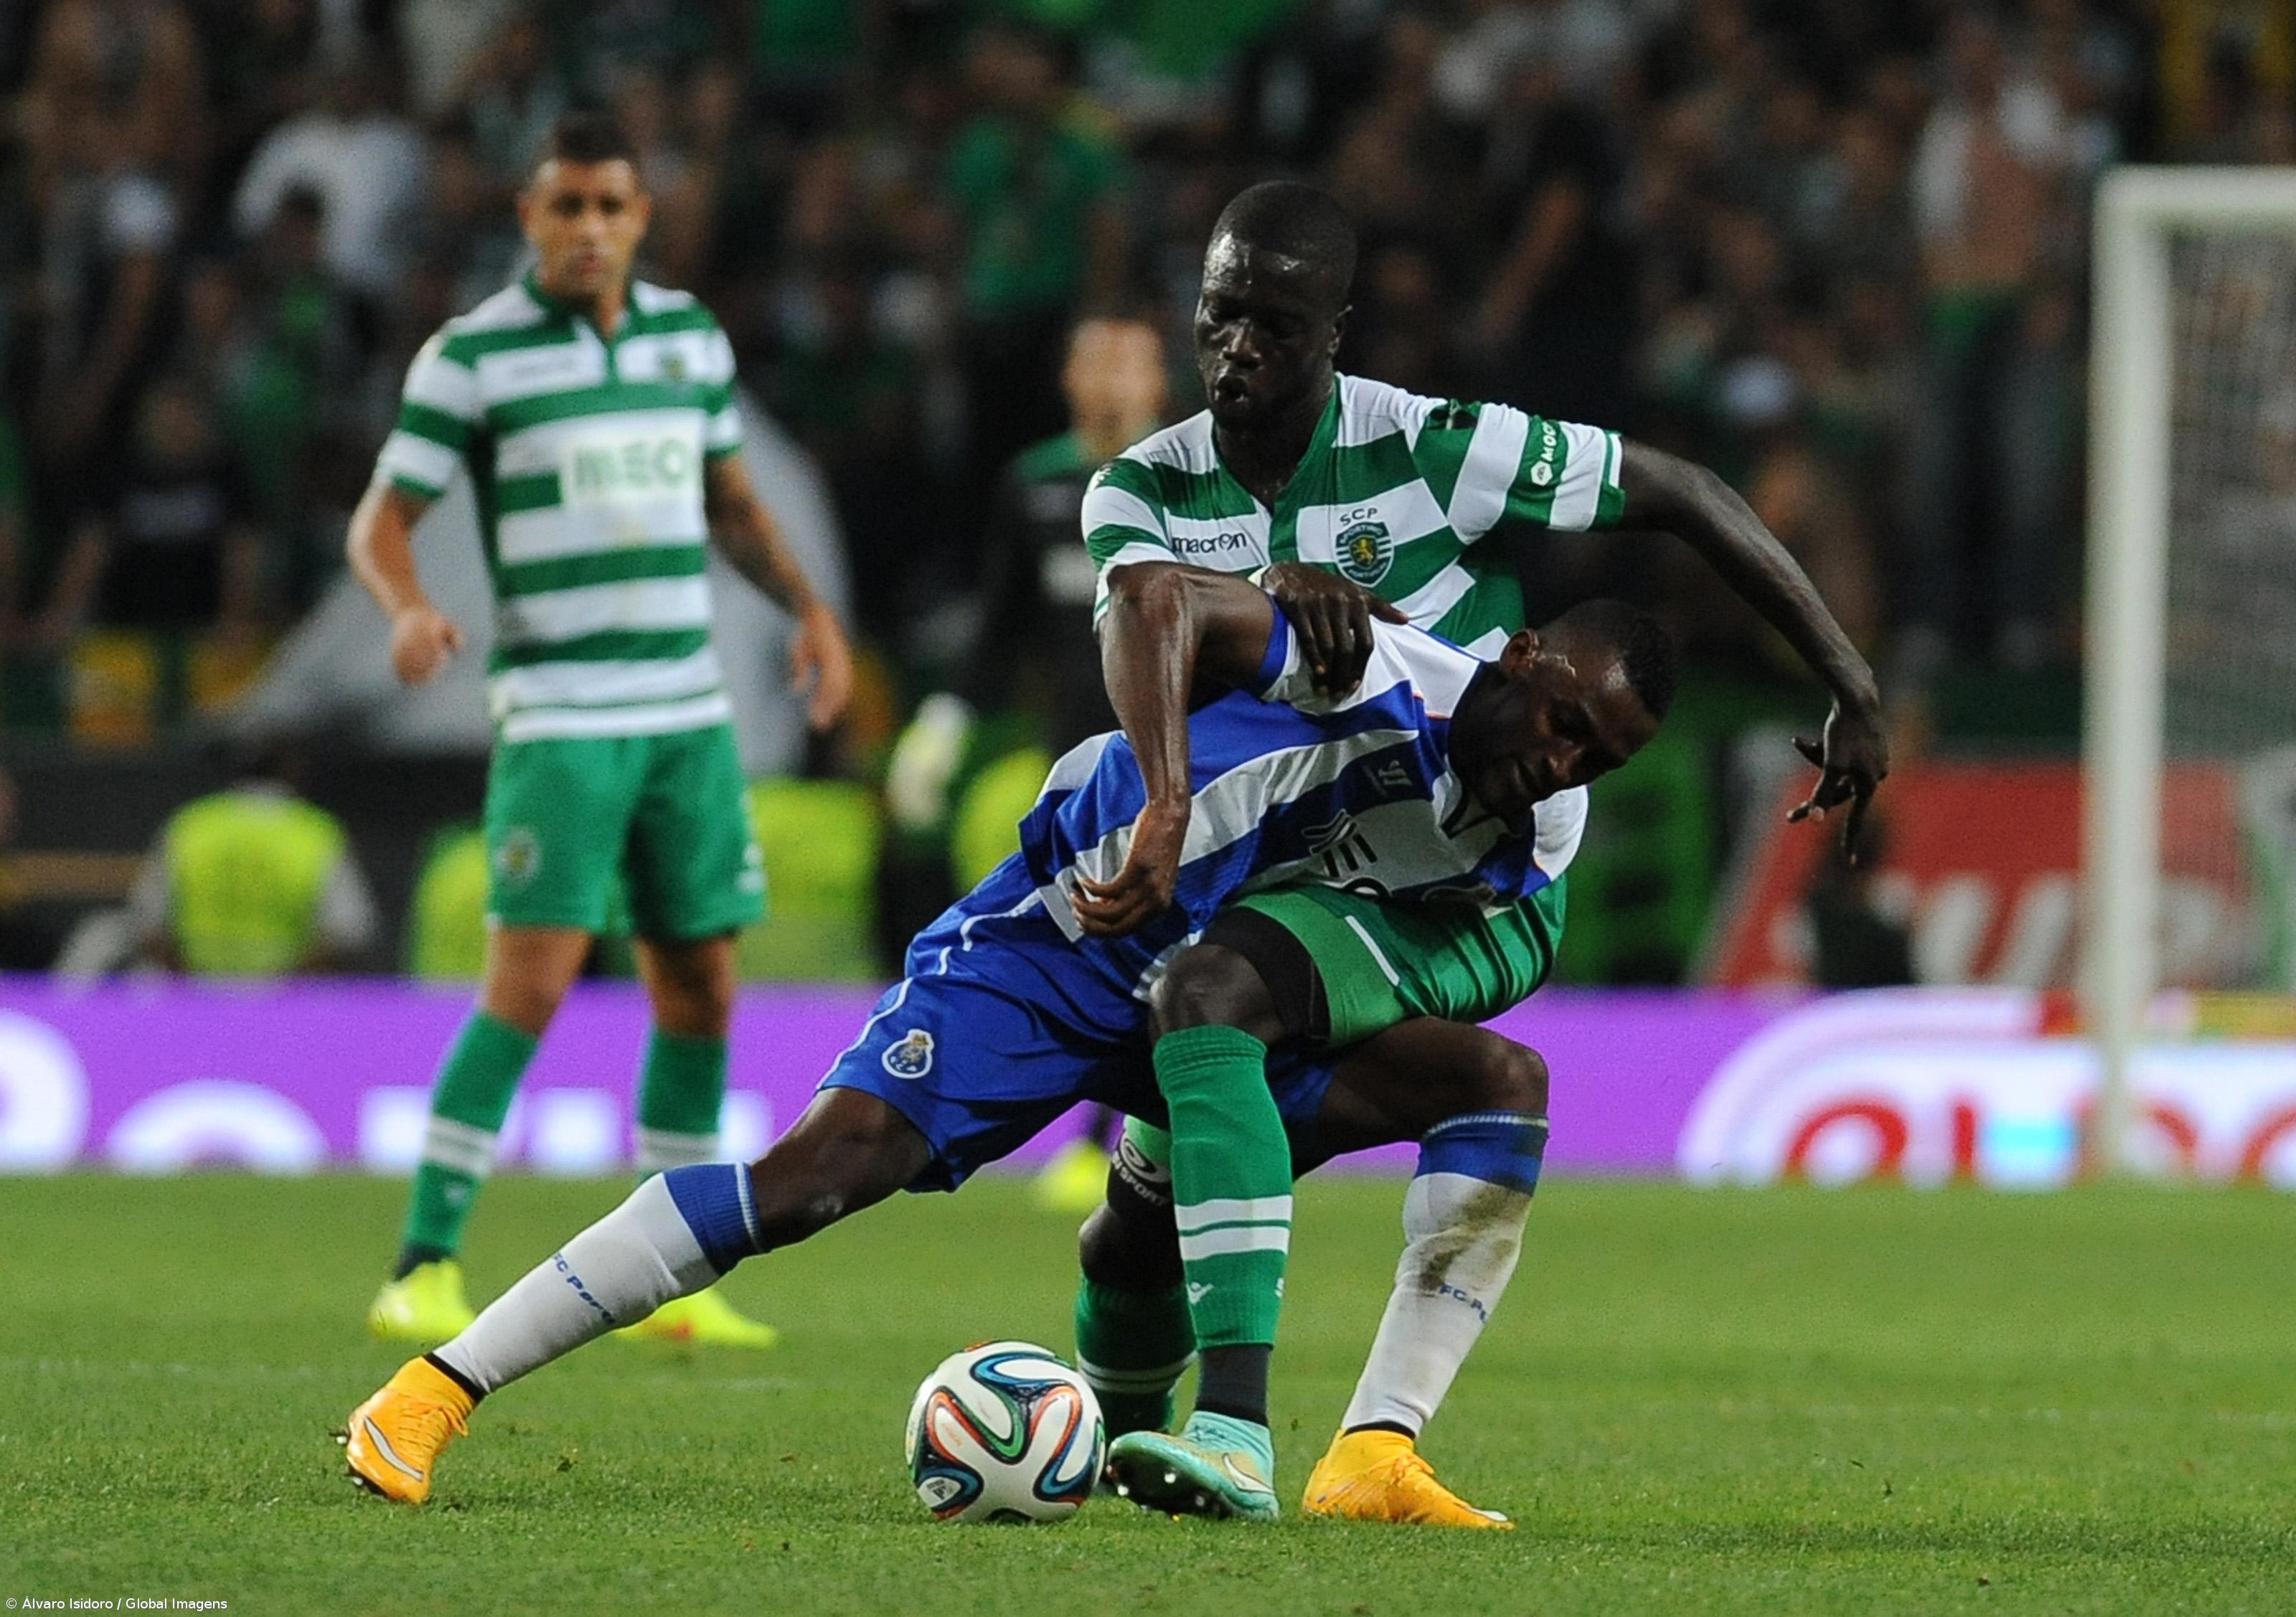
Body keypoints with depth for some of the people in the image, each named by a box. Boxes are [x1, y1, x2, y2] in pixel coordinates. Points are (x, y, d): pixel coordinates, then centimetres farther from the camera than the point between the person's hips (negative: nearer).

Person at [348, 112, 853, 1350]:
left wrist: (807, 607, 6)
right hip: (556, 721, -6)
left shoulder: (690, 336, 10)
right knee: (531, 981, -16)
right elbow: (381, 519, -5)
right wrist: (409, 609, -26)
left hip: (688, 715, 6)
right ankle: (424, 1270, -12)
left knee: (699, 990, 7)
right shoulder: (471, 356, -5)